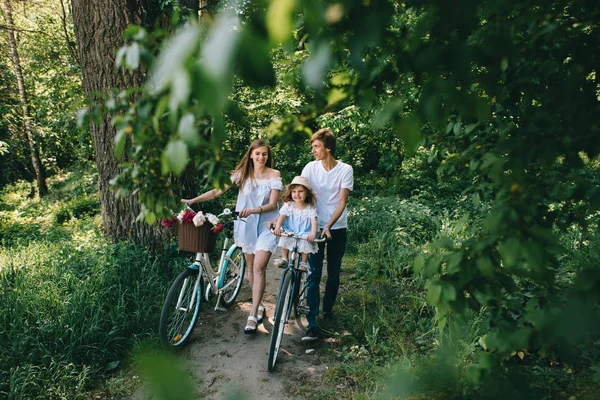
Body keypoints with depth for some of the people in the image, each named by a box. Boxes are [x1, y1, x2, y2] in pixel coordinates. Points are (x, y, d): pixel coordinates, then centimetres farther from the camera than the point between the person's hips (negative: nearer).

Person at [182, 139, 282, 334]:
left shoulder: (274, 175, -5)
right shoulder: (242, 173, 2)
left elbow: (272, 204, -10)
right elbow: (218, 190, -2)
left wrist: (253, 210, -28)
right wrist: (192, 200, -10)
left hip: (266, 225, -3)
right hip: (246, 225, 3)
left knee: (258, 268, -11)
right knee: (250, 266, 11)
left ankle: (252, 316, -9)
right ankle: (258, 304, 28)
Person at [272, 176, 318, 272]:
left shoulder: (310, 208, -4)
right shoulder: (288, 205, -1)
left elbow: (314, 221, -16)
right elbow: (281, 216, -12)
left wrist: (313, 233, -34)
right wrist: (277, 227, -31)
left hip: (305, 233, -1)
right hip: (289, 231, 1)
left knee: (306, 242, -28)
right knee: (284, 238, -26)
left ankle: (304, 262, -5)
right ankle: (284, 258, -4)